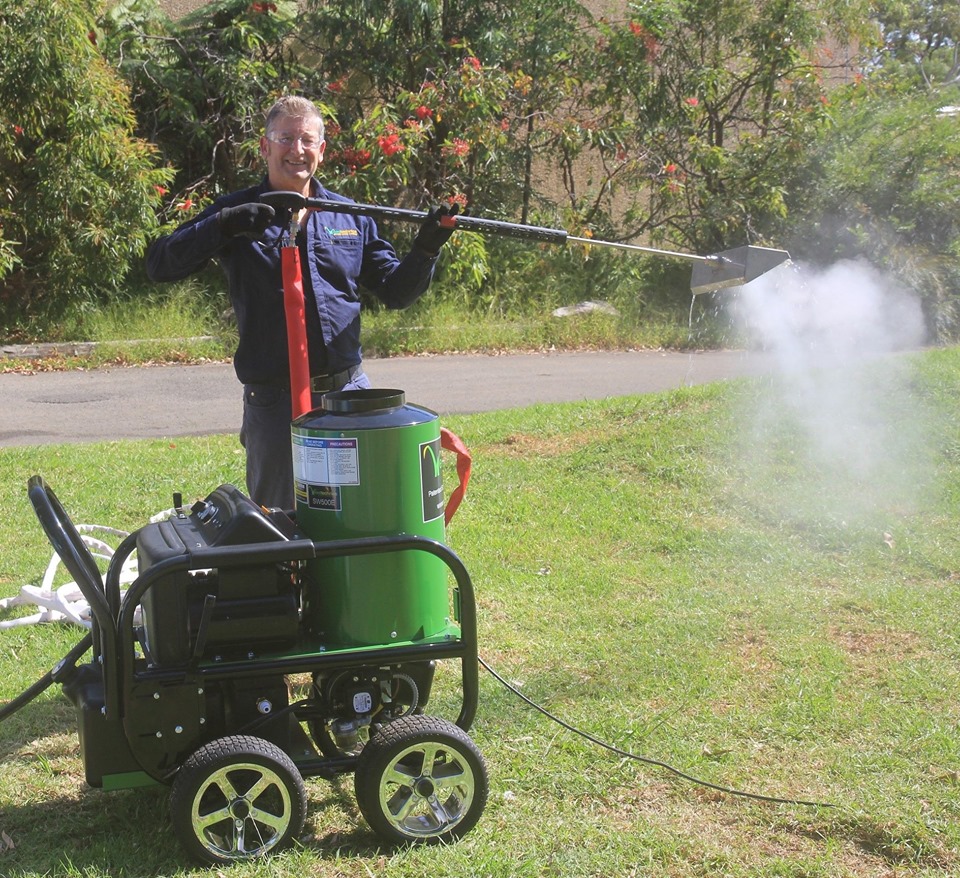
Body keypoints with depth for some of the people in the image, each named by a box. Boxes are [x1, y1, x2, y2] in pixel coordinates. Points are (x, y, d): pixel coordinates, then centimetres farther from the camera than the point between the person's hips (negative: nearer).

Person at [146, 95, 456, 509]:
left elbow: (396, 291, 15)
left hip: (350, 394, 3)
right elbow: (159, 264, -11)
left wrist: (426, 248, -4)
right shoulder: (237, 214, 0)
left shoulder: (350, 216, 11)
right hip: (274, 402, -3)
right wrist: (224, 225, -24)